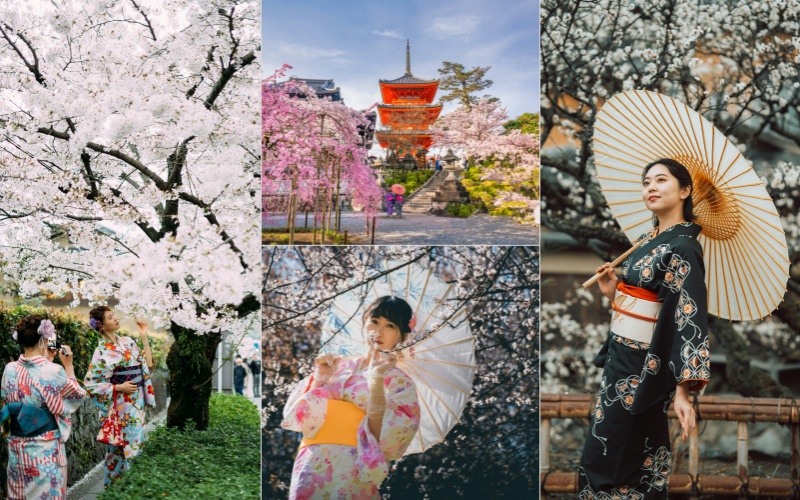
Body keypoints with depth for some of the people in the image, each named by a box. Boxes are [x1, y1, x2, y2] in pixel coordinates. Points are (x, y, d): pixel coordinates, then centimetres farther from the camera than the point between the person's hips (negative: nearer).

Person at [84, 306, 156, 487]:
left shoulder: (127, 342, 6)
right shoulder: (102, 352, -13)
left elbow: (148, 365, 6)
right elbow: (91, 384, -13)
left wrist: (144, 338, 3)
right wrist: (119, 388, -17)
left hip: (137, 404, 6)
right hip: (120, 408, -6)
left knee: (135, 447, 14)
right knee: (120, 450, 2)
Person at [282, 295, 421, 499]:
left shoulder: (400, 382, 2)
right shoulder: (337, 366, 11)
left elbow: (381, 438, -12)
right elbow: (299, 418, 4)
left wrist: (376, 380, -18)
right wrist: (319, 379, -7)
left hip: (351, 475, -3)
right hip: (309, 470, 3)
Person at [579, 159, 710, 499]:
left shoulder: (682, 247, -16)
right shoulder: (648, 240, 11)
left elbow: (690, 318, -22)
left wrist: (682, 391, -27)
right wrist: (612, 292, 2)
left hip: (644, 366, -8)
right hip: (621, 357, 8)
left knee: (607, 459, -2)